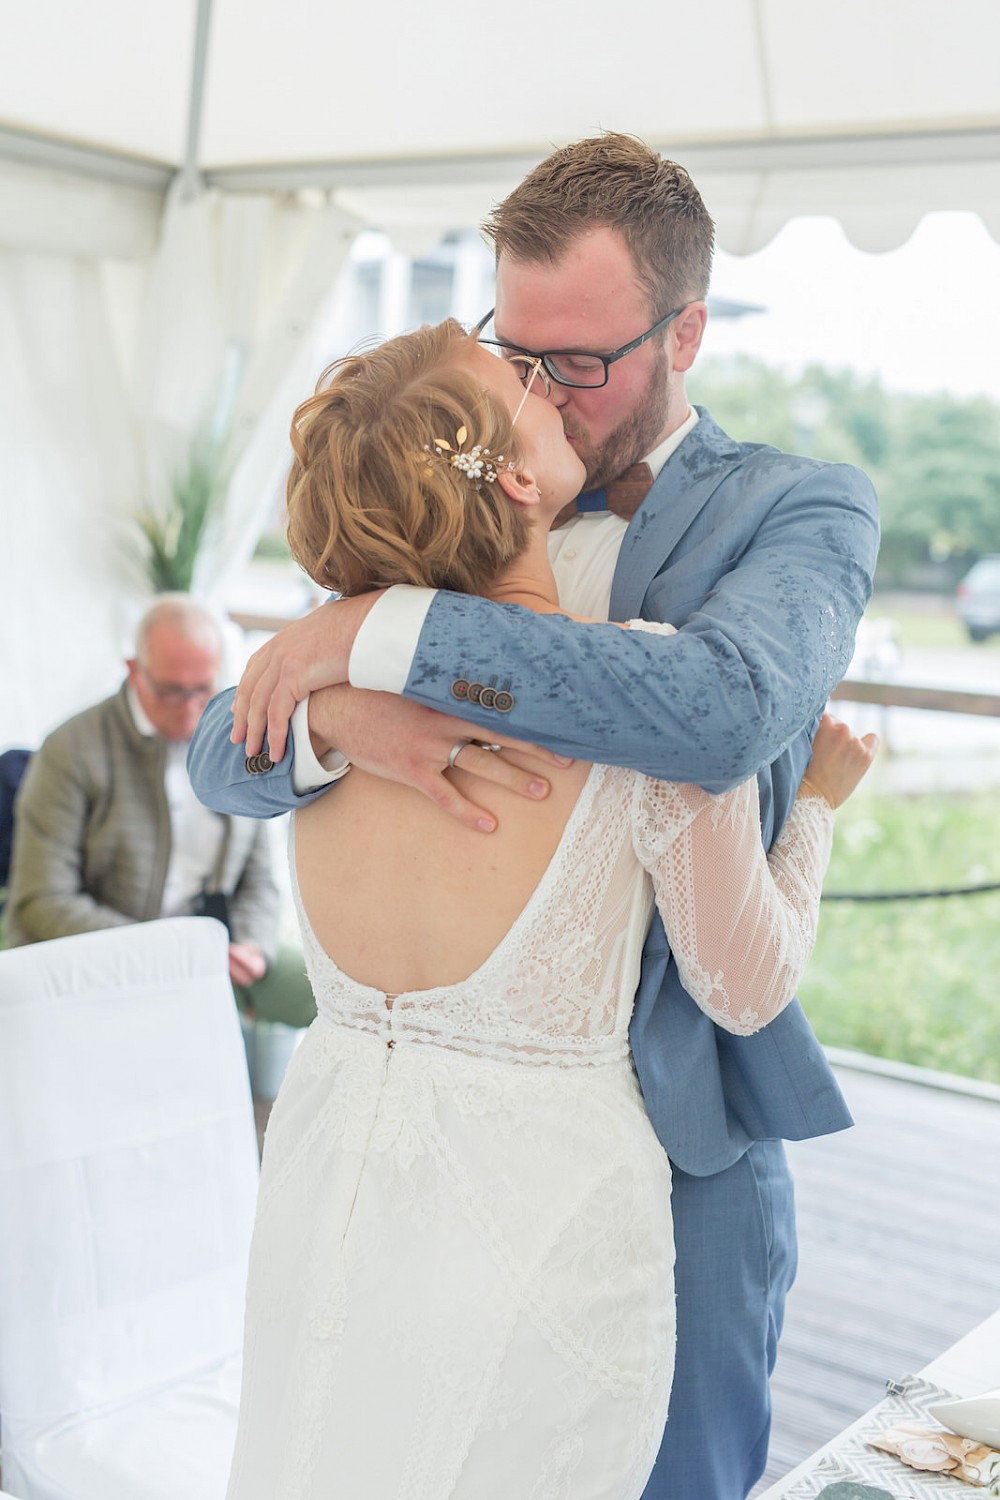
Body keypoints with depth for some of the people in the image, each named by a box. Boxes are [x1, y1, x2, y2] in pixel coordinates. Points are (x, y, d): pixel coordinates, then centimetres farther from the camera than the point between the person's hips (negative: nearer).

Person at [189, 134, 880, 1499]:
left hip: (680, 1134, -3)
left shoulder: (802, 509, -8)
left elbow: (725, 707, -31)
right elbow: (224, 756, -3)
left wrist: (384, 633, -29)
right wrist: (337, 715, -27)